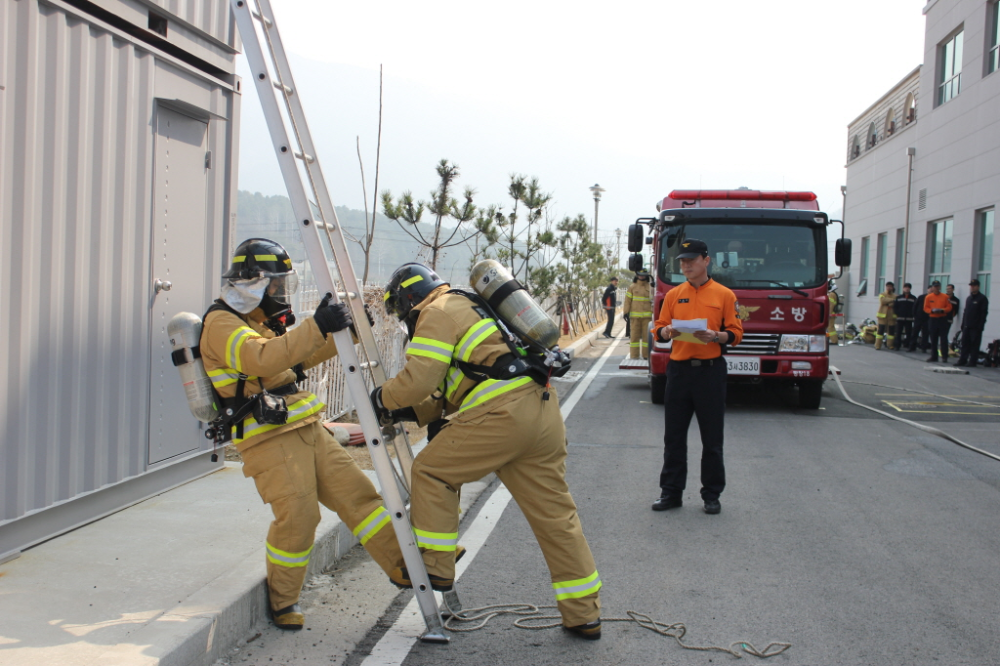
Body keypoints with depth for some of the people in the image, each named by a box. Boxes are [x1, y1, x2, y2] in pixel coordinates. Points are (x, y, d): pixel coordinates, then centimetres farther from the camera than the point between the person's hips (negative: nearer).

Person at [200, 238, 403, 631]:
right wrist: (316, 328, -33)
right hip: (269, 438, -9)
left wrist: (345, 331, 20)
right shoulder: (221, 323, -10)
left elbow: (297, 359, 31)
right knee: (297, 514, -17)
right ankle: (282, 600, 3)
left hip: (308, 430, 9)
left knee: (355, 492, 4)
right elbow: (261, 360, -29)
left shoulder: (258, 320, 21)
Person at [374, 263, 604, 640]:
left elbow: (419, 379, -10)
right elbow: (449, 391, 32)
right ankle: (584, 615, 14)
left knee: (432, 471, 8)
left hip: (502, 413, -9)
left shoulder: (437, 313, 2)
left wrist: (385, 398, 9)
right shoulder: (468, 308, 31)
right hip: (544, 409, 9)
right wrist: (408, 413, 24)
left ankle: (434, 567, 12)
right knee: (555, 514, 10)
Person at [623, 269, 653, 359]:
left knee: (647, 336, 1)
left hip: (647, 316, 0)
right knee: (634, 336, 0)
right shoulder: (632, 287, 7)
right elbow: (627, 301, 6)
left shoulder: (650, 287, 8)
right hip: (634, 316, 0)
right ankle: (634, 357, 4)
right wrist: (626, 313, 0)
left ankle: (646, 356, 8)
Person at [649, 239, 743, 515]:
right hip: (679, 369, 3)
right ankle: (671, 492, 15)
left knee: (712, 438, 4)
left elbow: (736, 334, 0)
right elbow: (658, 329, 10)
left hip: (710, 371, -3)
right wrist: (667, 331, -12)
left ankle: (712, 495, 14)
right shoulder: (673, 295, 10)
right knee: (674, 436, 6)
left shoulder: (724, 295, 1)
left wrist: (715, 336, -19)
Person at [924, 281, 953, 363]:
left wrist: (942, 310, -16)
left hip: (942, 319, -1)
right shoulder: (928, 297, 4)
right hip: (932, 319, 2)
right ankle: (934, 357, 14)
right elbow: (925, 308, 4)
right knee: (933, 339, 6)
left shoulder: (945, 296, 2)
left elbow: (949, 307, 1)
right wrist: (932, 310, -14)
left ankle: (944, 357, -1)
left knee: (943, 339, -5)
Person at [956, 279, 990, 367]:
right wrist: (963, 324, 15)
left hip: (976, 327, -7)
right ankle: (962, 360, 10)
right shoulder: (968, 298, 18)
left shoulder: (982, 298, -5)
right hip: (967, 326, 7)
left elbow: (984, 313, -10)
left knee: (975, 344, -3)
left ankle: (972, 362, 0)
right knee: (965, 343, 6)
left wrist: (980, 326, -17)